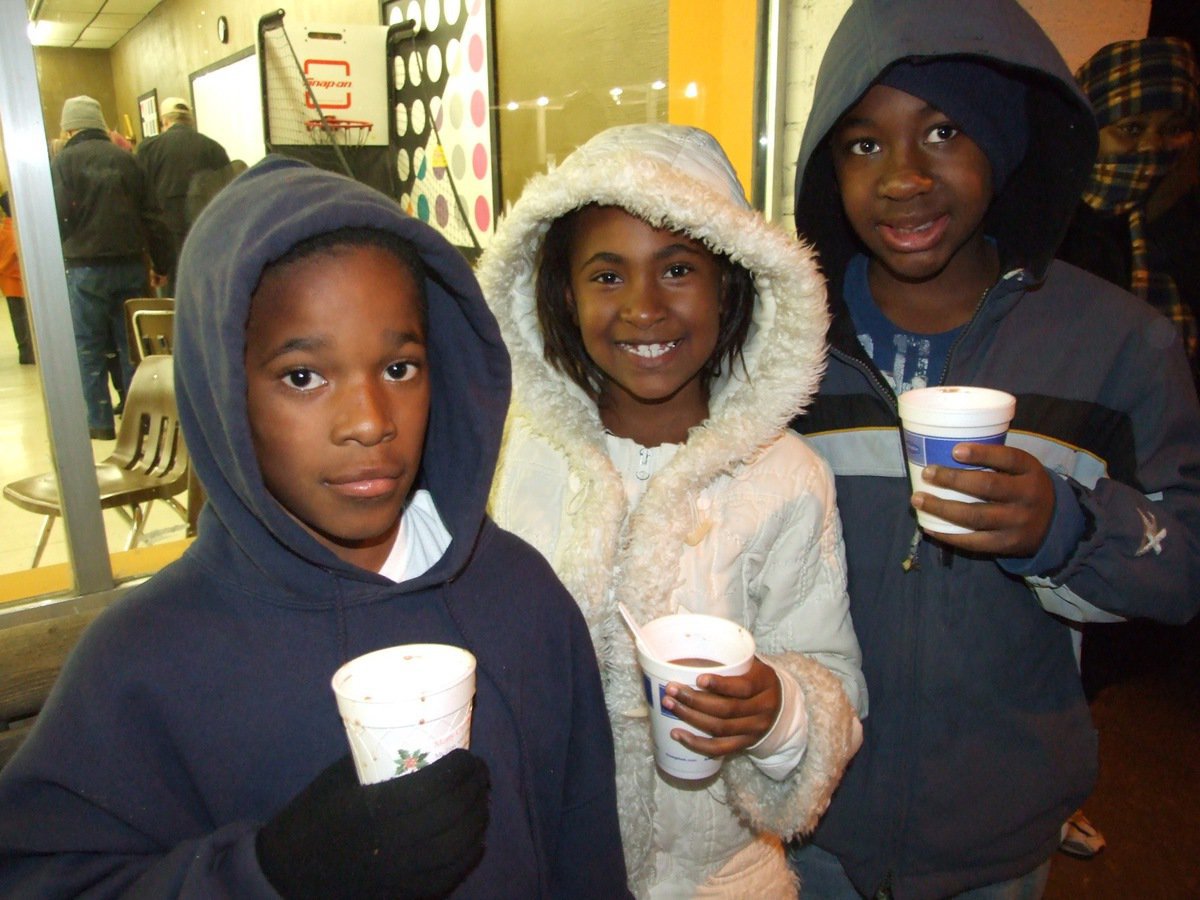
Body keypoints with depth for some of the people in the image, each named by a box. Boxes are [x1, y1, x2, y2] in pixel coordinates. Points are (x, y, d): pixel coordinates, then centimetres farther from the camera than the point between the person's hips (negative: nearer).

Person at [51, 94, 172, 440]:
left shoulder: (63, 160, -4)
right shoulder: (124, 158, 6)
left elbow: (60, 216, -12)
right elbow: (150, 217, 3)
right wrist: (162, 264, 8)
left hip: (86, 268, -3)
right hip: (130, 265, 3)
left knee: (89, 350, 5)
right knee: (132, 346, 11)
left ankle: (100, 422, 7)